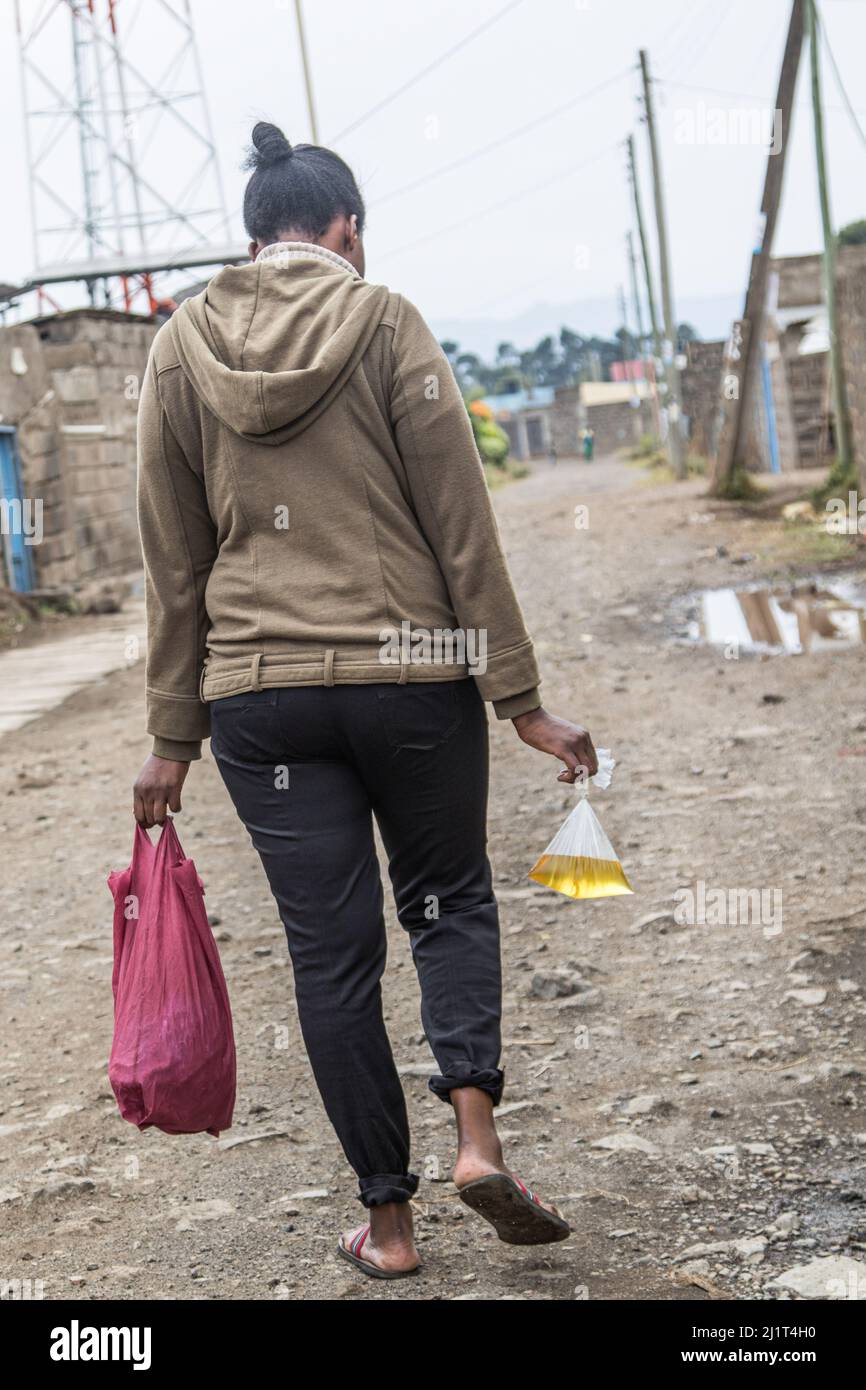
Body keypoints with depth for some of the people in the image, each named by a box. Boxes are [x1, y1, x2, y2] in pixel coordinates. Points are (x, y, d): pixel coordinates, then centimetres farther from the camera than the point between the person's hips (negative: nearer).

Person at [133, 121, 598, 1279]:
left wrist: (174, 735, 12)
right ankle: (476, 1132, 2)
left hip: (258, 693, 2)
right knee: (449, 897, 19)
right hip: (411, 675, -2)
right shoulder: (386, 324, -3)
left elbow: (173, 563, 7)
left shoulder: (178, 350, 5)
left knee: (331, 951, 9)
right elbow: (461, 524, -6)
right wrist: (519, 698, -2)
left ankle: (387, 1219, 16)